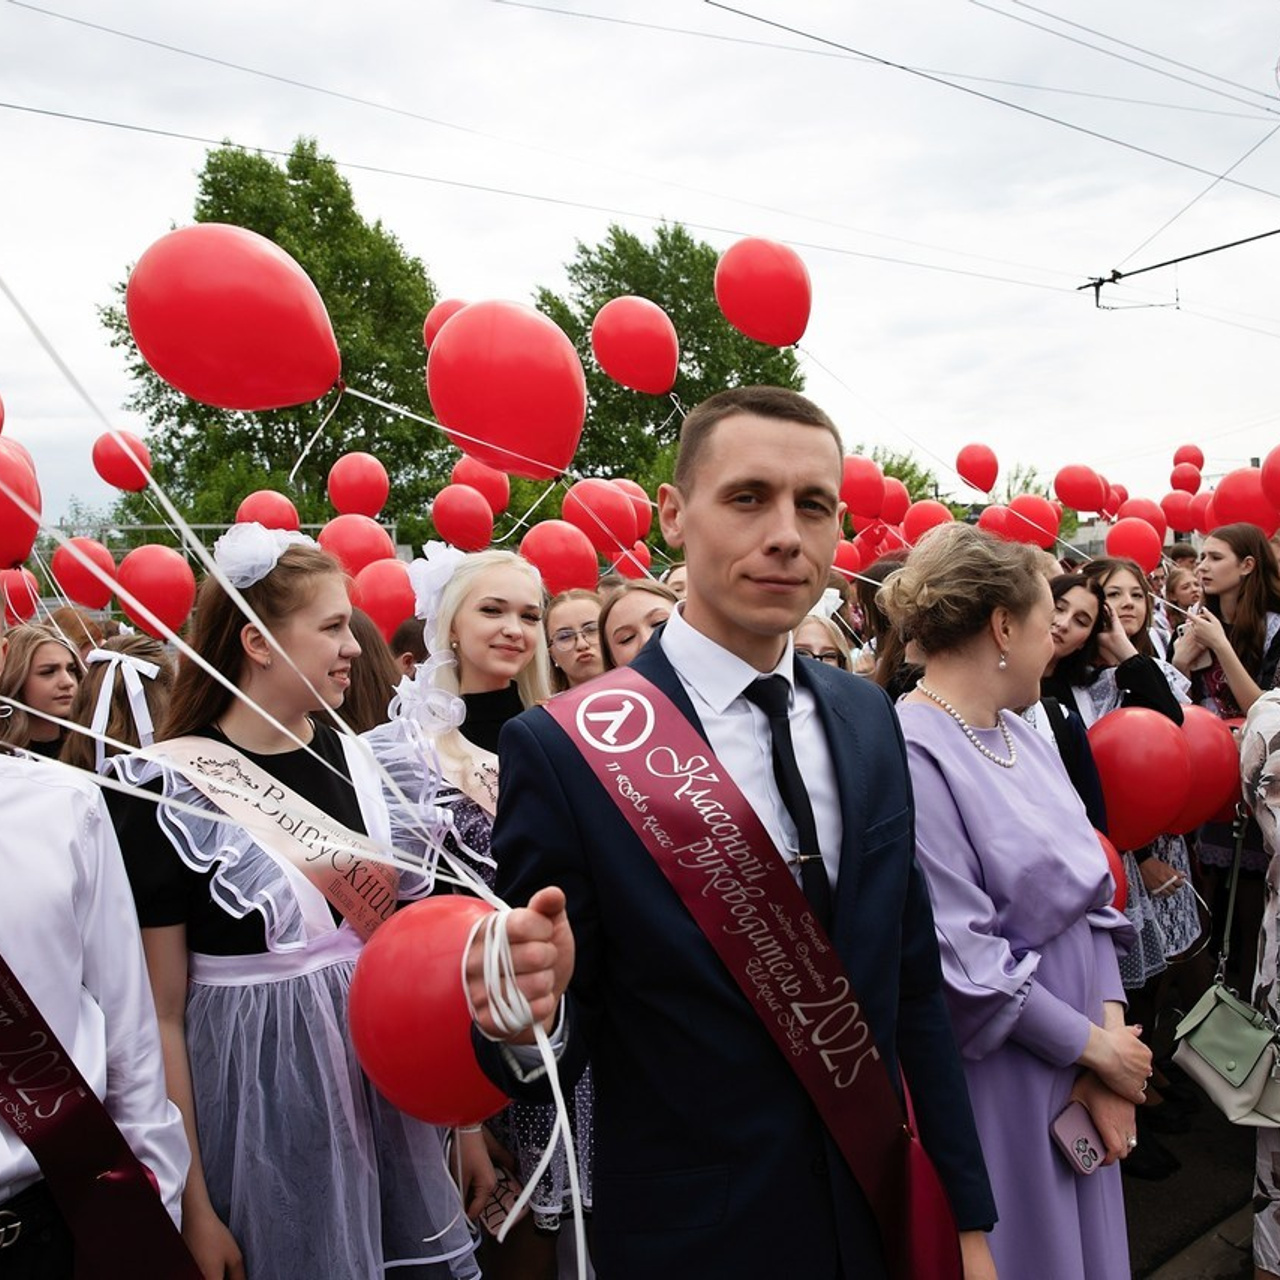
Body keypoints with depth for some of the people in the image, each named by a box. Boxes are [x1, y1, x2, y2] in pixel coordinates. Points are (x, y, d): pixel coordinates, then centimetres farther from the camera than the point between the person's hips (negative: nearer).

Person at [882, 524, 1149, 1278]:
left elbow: (1090, 893, 5)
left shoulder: (1025, 737, 5)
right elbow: (962, 961, -24)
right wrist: (1096, 1046, -13)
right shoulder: (908, 754, -24)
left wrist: (1114, 1029, -7)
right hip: (998, 1088, -8)